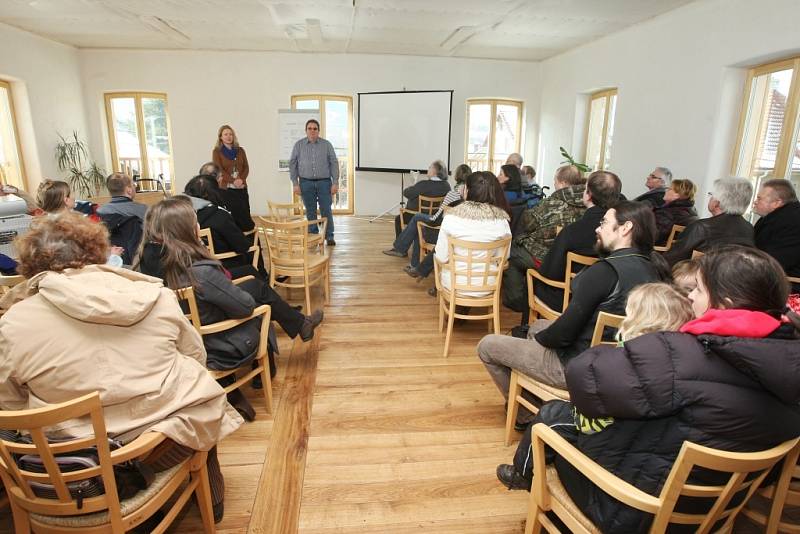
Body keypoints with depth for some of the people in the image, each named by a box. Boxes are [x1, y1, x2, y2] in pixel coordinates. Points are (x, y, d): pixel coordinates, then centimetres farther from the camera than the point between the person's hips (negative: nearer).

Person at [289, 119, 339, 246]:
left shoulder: (326, 144, 3)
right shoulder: (298, 145, 5)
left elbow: (334, 163, 2)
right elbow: (292, 164, 6)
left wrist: (335, 183, -4)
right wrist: (295, 183, -1)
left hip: (324, 182, -1)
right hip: (306, 183, 1)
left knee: (326, 211, -2)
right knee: (310, 212, 7)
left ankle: (329, 236, 8)